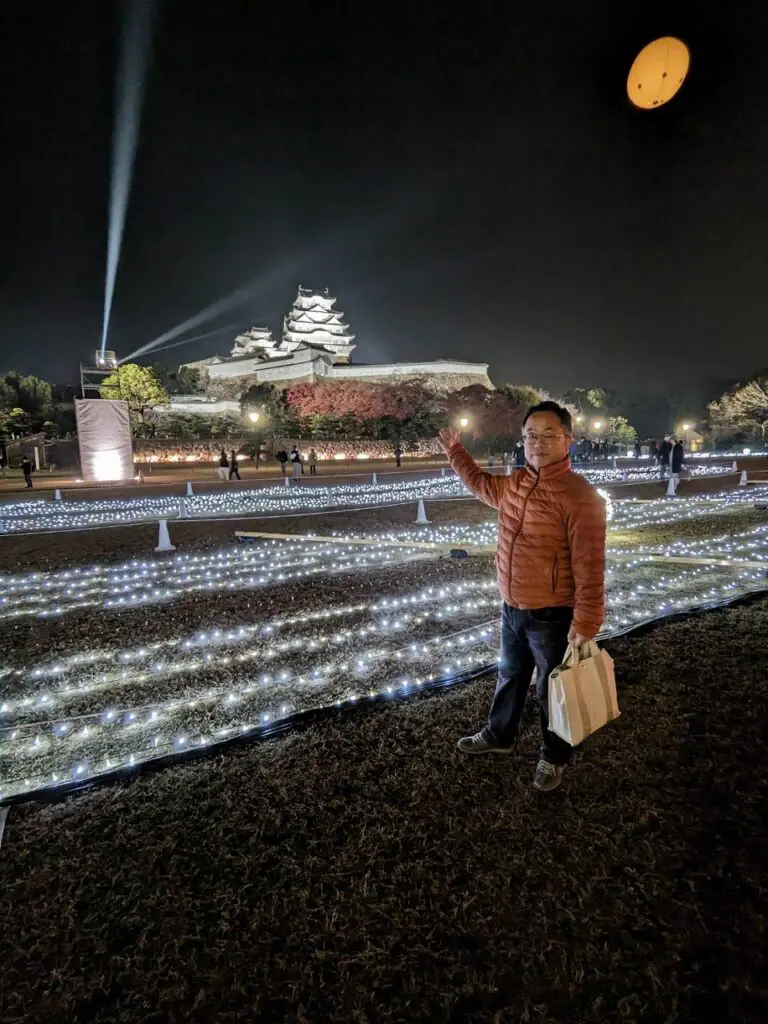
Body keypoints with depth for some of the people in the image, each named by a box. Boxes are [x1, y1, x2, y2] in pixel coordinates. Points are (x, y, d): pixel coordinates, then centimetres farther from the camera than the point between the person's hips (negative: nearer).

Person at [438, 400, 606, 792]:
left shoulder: (579, 495, -22)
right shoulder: (513, 484, 2)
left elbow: (589, 567, -22)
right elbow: (480, 482, 26)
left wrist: (585, 623, -22)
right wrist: (454, 451, 27)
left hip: (553, 617, -7)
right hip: (512, 609, 7)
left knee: (552, 690, 14)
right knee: (510, 677, 26)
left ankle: (554, 758, 38)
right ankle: (498, 735, 49)